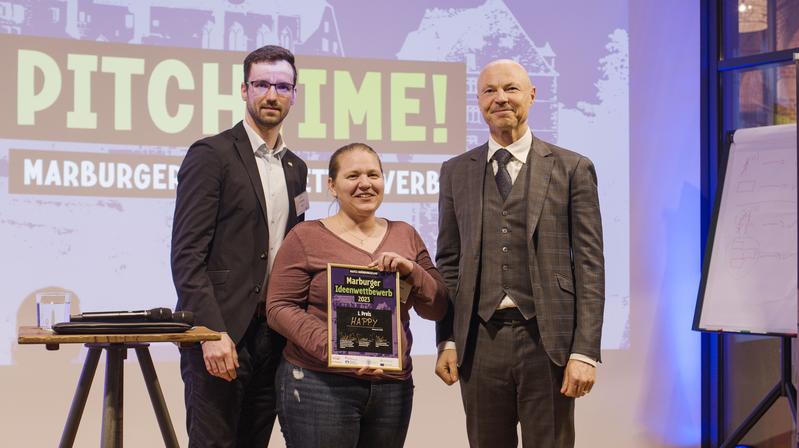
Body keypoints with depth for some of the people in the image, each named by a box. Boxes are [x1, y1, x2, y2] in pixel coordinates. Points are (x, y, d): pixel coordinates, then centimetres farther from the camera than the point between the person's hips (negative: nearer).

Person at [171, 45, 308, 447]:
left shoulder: (295, 168, 17)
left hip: (273, 335, 6)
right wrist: (212, 333, -19)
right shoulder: (211, 155, -5)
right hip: (220, 335, -6)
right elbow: (187, 254, -11)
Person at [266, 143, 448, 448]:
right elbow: (279, 308, -6)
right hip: (318, 385, -4)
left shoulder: (405, 236, 11)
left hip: (393, 388, 4)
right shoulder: (306, 237, 0)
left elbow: (437, 309, 10)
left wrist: (411, 270, -10)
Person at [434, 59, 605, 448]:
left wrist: (585, 351, -8)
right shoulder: (456, 172, 11)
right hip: (480, 342, 3)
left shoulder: (572, 169, 2)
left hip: (548, 341, -2)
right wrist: (446, 340, 4)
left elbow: (590, 265, -2)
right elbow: (448, 262, 12)